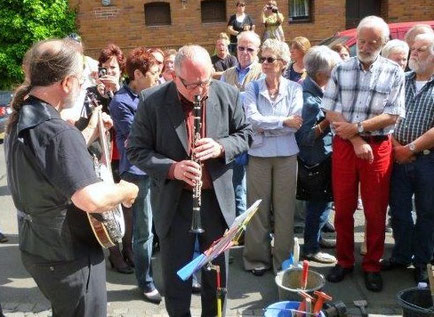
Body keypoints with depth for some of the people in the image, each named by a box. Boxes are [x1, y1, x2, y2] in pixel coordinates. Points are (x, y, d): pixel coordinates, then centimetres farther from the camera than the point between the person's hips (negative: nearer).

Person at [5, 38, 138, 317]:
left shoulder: (21, 119, 3)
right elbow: (91, 199, -39)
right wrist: (126, 191, -20)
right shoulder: (57, 131, -28)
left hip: (36, 249, 10)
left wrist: (91, 133, 15)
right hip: (69, 259, -9)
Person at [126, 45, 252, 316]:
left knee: (217, 271, 18)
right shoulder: (151, 101, -11)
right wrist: (171, 168, -23)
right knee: (176, 274, 13)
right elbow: (136, 149, -7)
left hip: (218, 199, 2)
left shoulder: (228, 95, -5)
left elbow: (245, 133, 5)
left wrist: (221, 147, -16)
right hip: (173, 201, -1)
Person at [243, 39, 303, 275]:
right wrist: (284, 121, -13)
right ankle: (257, 257, 21)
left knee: (284, 208, 8)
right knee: (259, 209, 6)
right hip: (259, 154, 0)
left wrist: (264, 126, -11)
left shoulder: (294, 89, 1)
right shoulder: (252, 88, 2)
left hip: (287, 154, 0)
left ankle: (283, 260, 22)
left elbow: (296, 124, -10)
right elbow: (252, 120, -12)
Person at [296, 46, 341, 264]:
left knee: (319, 203, 22)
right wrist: (328, 120, -30)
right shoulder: (310, 101, -24)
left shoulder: (310, 90, 6)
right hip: (318, 161, -10)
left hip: (322, 158, 10)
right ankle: (311, 249, 17)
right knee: (320, 204, 3)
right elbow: (305, 137, -26)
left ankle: (316, 236, 39)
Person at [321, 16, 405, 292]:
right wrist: (355, 140, -10)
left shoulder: (394, 72, 0)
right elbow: (330, 111, -1)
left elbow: (393, 116, -7)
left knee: (376, 211, 7)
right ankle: (344, 261, 25)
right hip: (344, 144, 1)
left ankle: (372, 266, 23)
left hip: (378, 146, -1)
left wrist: (356, 128, -14)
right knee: (343, 208, 9)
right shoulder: (341, 69, 4)